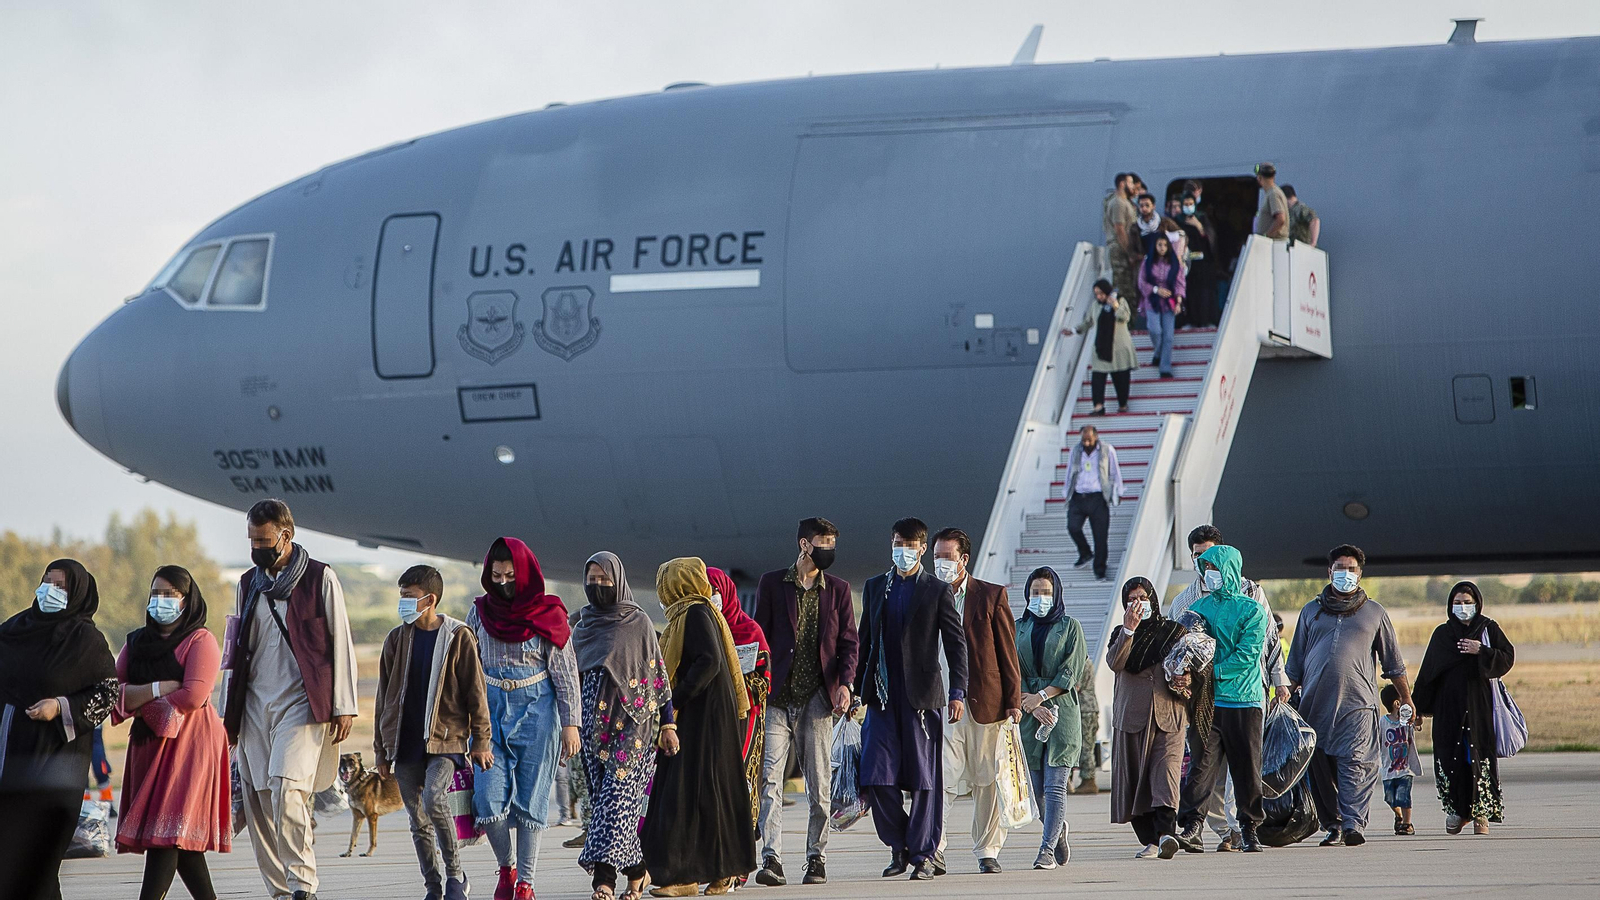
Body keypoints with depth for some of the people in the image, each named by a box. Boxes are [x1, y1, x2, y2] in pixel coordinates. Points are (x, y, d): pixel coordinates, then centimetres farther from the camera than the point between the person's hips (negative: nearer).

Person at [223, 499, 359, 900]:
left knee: (286, 788, -22)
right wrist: (228, 713, 16)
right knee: (257, 799, 1)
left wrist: (344, 706, -5)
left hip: (301, 702, -6)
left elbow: (341, 643, 0)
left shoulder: (320, 578, 1)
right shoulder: (248, 584, 16)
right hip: (255, 706, 6)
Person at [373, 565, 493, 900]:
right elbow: (384, 696, 14)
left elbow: (475, 691, 0)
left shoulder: (458, 637, -1)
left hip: (445, 738, -5)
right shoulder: (396, 640, 10)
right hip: (405, 743, 5)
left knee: (434, 799, -24)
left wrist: (481, 741, -3)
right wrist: (382, 749, 14)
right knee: (418, 821, 5)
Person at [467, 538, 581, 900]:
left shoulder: (547, 615, -2)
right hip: (492, 709, 2)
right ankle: (506, 867, 14)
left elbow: (566, 673, 0)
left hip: (536, 710, -2)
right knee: (488, 798, -9)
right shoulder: (480, 613, 6)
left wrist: (570, 724, -5)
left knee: (531, 800, -2)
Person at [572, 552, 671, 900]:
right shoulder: (582, 627, 13)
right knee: (601, 795, 2)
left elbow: (658, 674, 0)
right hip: (594, 721, 5)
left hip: (631, 720, -5)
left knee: (618, 793, -14)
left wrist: (667, 724, -3)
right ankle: (635, 867, 12)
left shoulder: (639, 623, 1)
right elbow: (571, 678, 17)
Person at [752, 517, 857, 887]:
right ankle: (771, 859, -15)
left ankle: (816, 858, 12)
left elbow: (848, 642, 9)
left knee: (819, 784, 3)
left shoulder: (838, 589, 11)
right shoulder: (772, 583, 6)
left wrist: (844, 683, -6)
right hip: (778, 696, -2)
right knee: (770, 777, -11)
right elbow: (759, 636, 7)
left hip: (817, 697, 2)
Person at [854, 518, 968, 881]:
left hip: (921, 694, -3)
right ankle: (899, 847, 13)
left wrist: (958, 692, -10)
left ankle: (922, 854, 7)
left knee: (924, 779, -1)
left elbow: (956, 643, -1)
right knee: (876, 778, -5)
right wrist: (855, 688, 14)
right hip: (882, 695, 3)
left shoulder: (938, 591, 2)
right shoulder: (875, 587, 14)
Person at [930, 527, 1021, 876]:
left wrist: (1013, 700, -1)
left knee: (987, 781, 5)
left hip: (985, 701, 0)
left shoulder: (991, 596, 4)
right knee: (940, 780, -12)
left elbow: (1007, 652, 4)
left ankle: (987, 852, 14)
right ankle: (934, 851, -16)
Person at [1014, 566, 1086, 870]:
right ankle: (1058, 830, 30)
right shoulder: (1018, 628, 13)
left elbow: (1072, 672, -2)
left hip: (1062, 710, -3)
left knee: (1055, 785, -11)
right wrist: (1029, 703, -10)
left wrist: (1041, 696, -10)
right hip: (1028, 713, 3)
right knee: (1037, 786, 5)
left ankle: (1048, 849, -12)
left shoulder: (1070, 627, 6)